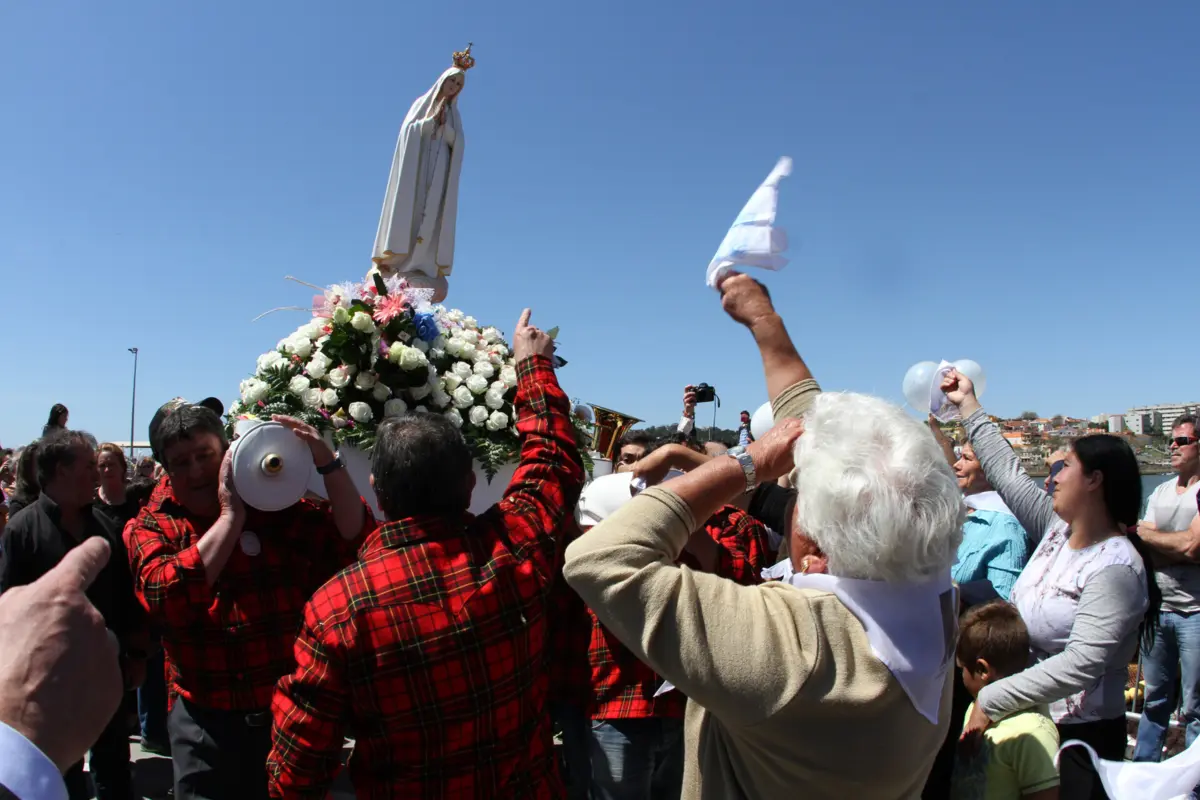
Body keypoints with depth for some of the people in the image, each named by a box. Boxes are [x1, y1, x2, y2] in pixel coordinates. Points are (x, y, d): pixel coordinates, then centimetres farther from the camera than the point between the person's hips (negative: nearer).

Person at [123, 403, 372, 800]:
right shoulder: (149, 528, 1)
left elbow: (353, 541, -8)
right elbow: (167, 599, -18)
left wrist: (328, 463, -19)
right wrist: (230, 517, -16)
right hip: (207, 722, -1)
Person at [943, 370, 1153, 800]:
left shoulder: (1115, 568, -22)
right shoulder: (1058, 527, 2)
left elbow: (1081, 664, -30)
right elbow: (1007, 470, 11)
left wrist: (992, 700, -30)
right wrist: (968, 404, 16)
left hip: (1077, 736, -8)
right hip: (1029, 718, 8)